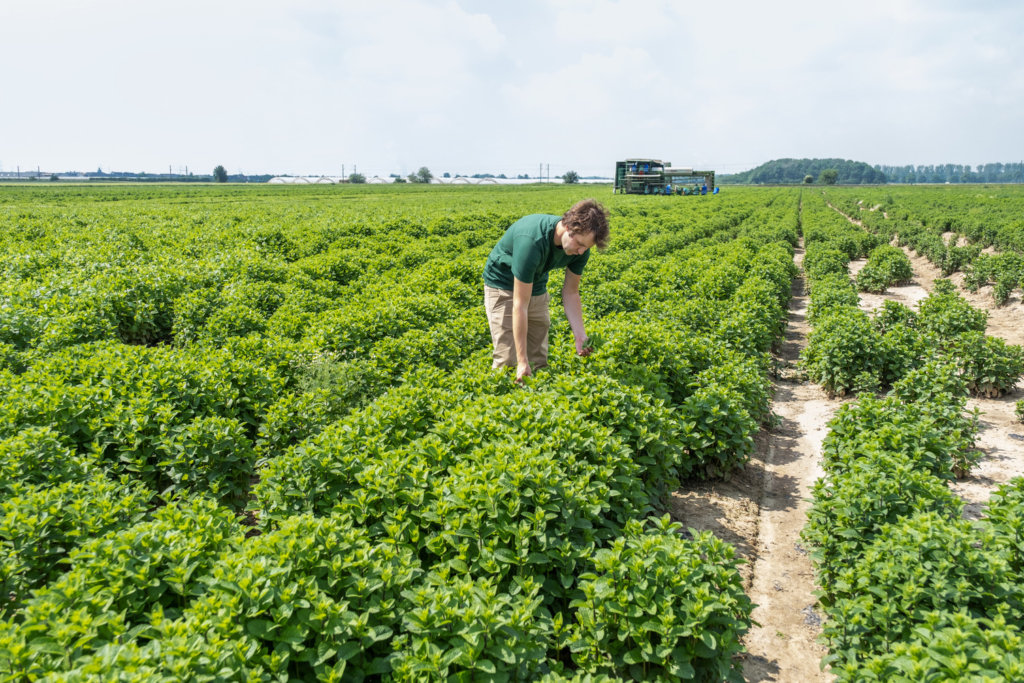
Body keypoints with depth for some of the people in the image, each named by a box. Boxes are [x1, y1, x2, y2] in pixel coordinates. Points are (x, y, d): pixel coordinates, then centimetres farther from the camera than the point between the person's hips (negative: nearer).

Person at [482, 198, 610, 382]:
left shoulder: (581, 245, -19)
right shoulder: (532, 241, -39)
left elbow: (570, 292, -4)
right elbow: (520, 305, -35)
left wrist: (580, 335, -18)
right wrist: (522, 361, -34)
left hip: (536, 288, 6)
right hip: (504, 286, -6)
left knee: (539, 360, 4)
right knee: (508, 360, -13)